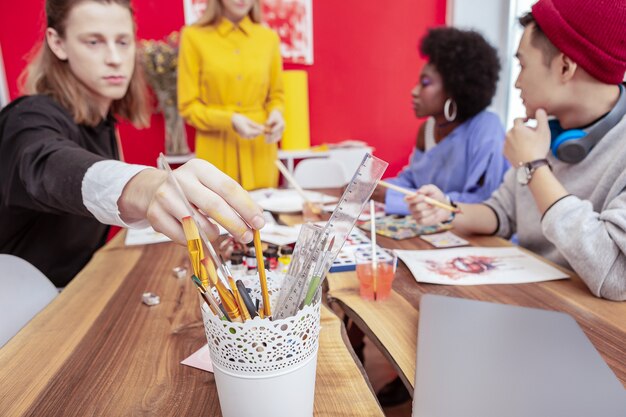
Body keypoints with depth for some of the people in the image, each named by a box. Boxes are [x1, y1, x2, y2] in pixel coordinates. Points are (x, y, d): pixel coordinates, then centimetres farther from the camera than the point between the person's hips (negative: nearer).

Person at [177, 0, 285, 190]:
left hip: (260, 151, 3)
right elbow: (188, 106, -3)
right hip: (217, 154, -2)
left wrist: (276, 114, -8)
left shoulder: (269, 37, 5)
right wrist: (229, 120, -18)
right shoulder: (194, 36, -3)